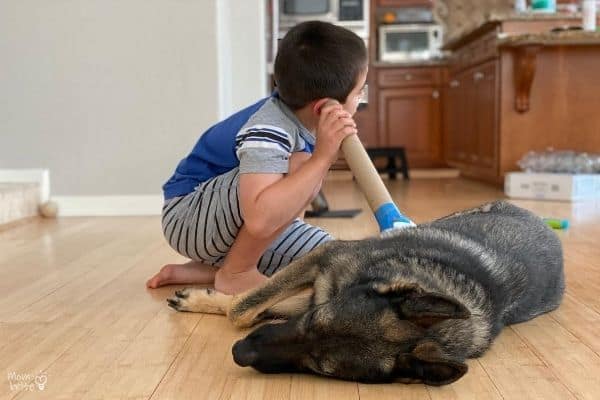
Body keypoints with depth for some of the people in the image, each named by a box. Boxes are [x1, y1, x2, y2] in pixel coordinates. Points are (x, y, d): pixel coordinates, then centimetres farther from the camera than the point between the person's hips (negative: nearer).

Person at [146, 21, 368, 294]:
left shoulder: (300, 113, -7)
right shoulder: (268, 133, -31)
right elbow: (260, 220, -47)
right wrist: (322, 156, -43)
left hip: (240, 224, 9)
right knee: (298, 166, -31)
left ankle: (205, 268, 4)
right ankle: (235, 273, -13)